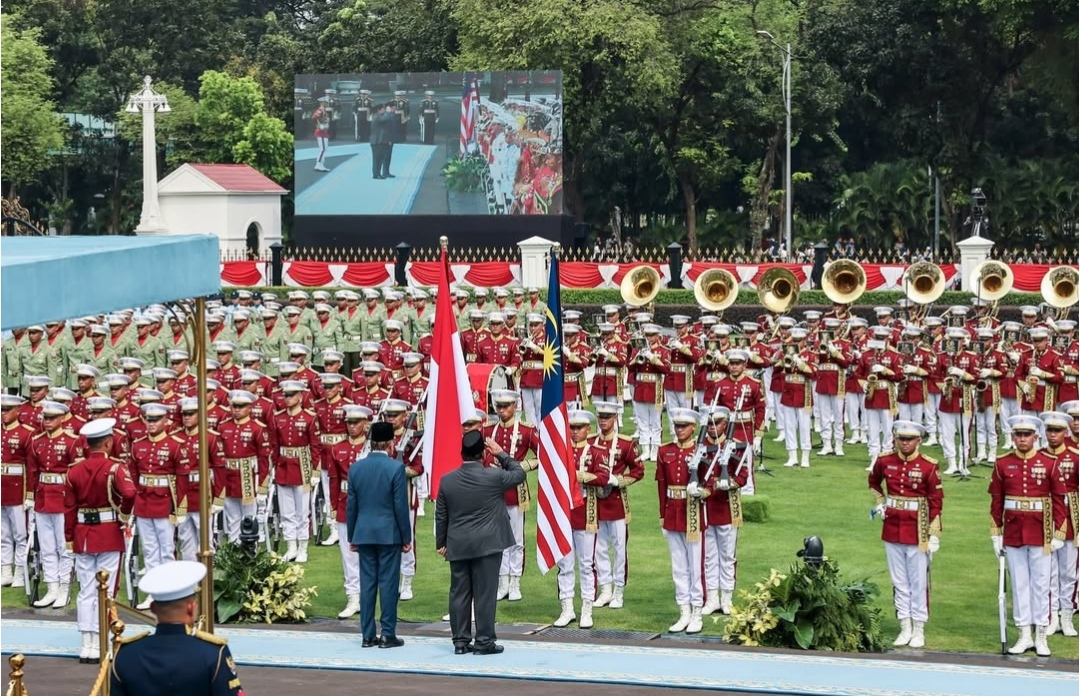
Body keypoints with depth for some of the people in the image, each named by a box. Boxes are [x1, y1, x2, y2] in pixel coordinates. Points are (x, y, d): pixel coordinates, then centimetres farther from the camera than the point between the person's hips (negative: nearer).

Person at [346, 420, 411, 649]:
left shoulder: (355, 468, 2)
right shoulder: (395, 467, -10)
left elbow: (351, 505, 6)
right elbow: (401, 505, -9)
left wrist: (352, 536, 15)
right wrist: (406, 537, -1)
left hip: (363, 533, 4)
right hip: (389, 533, -4)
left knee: (367, 583, 7)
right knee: (388, 583, 1)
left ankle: (368, 635, 9)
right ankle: (388, 635, 2)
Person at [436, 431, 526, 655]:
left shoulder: (447, 480, 0)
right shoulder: (494, 476, -11)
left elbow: (440, 516, 7)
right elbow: (519, 474, 7)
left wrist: (441, 543, 16)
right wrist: (501, 454, 10)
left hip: (457, 546, 3)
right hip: (487, 544, -3)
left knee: (459, 594, 8)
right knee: (485, 593, 0)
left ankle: (461, 640, 12)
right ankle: (484, 641, 1)